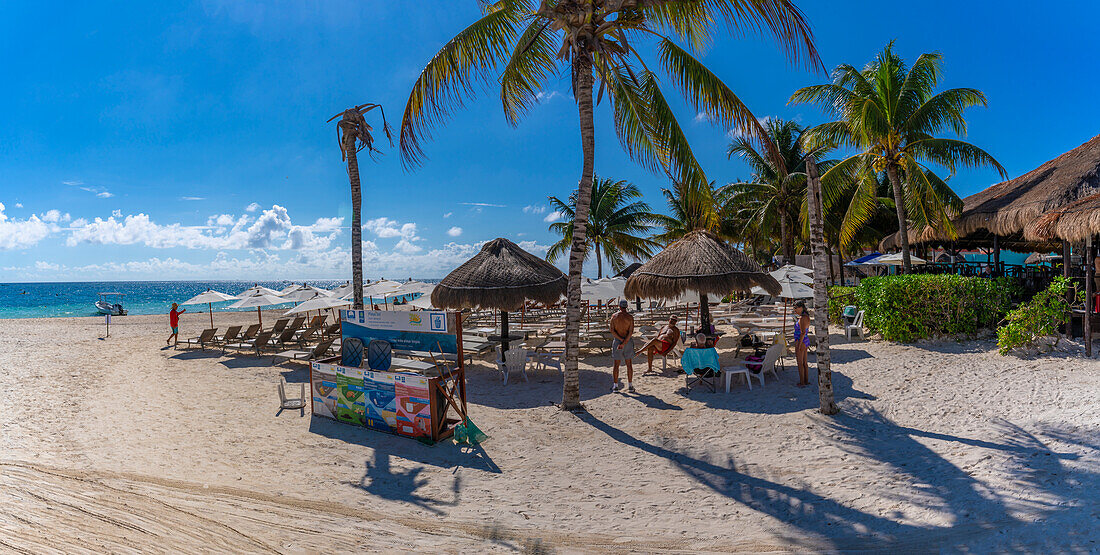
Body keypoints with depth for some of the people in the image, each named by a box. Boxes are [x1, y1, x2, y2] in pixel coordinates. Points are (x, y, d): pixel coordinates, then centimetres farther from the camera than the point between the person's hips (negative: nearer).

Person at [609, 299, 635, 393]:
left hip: (617, 340, 1)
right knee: (629, 364, 6)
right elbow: (631, 332, -13)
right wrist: (624, 343, -13)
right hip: (628, 341, -1)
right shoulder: (630, 317, -5)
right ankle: (630, 386, 7)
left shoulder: (614, 316, 0)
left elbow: (612, 331, -8)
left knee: (616, 365, 6)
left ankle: (615, 386, 6)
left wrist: (621, 340, -10)